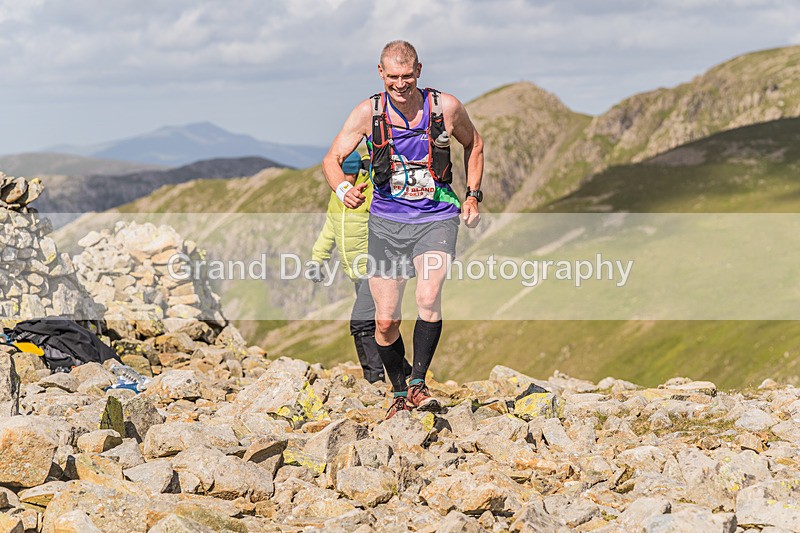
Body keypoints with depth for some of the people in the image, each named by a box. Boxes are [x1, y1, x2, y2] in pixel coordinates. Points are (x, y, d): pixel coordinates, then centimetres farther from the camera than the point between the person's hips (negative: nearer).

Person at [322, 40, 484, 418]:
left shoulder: (446, 107, -7)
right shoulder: (369, 112, -7)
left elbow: (473, 144, 13)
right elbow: (331, 159, -5)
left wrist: (472, 195, 6)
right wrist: (343, 189, -27)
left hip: (436, 218, -1)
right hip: (387, 221, 1)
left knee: (428, 297, -26)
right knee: (385, 321, 0)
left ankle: (418, 384, -15)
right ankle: (399, 394, 21)